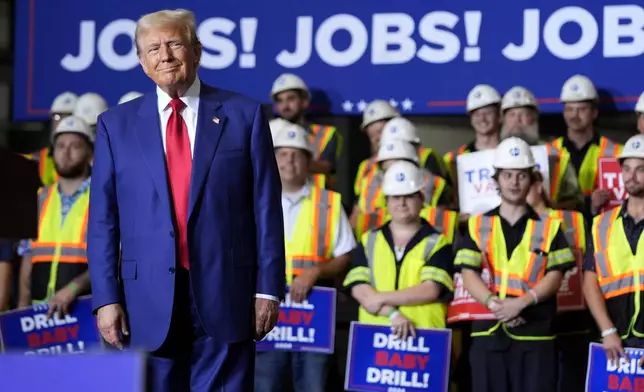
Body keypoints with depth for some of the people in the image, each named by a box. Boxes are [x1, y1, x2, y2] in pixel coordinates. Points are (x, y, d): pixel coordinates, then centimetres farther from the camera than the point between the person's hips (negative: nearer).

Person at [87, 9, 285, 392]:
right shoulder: (117, 124, 8)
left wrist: (268, 288, -3)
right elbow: (102, 220, 6)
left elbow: (267, 209, 3)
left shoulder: (243, 115, 5)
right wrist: (106, 297, -2)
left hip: (226, 297, -1)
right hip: (149, 301, 1)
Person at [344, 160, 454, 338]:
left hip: (423, 335, -2)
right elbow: (359, 288, 1)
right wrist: (392, 313, -14)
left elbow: (431, 290, -8)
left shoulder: (437, 243, 6)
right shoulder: (369, 241, 13)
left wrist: (381, 298, -11)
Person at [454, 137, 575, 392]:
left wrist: (521, 302, -15)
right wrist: (494, 304, -17)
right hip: (488, 332, 1)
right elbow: (469, 274, 1)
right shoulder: (478, 226, 12)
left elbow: (555, 276, 1)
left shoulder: (548, 227, 10)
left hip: (536, 334, -1)